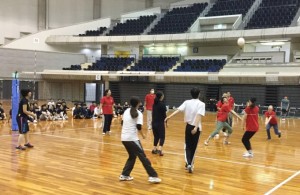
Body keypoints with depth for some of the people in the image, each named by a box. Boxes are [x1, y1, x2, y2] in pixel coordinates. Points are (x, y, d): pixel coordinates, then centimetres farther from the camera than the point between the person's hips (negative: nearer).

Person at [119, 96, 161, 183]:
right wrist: (142, 135, 1)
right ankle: (153, 176, -4)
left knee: (132, 156, 22)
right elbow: (139, 127, -14)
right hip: (132, 138, -7)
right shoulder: (138, 113, -5)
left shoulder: (126, 111, 13)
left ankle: (124, 175, 20)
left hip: (124, 138, 7)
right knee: (143, 157, -3)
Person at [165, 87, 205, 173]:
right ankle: (190, 164, 11)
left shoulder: (187, 102, 1)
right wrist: (196, 127, -28)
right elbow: (199, 115, -22)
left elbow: (178, 110, -11)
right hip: (196, 127, -3)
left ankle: (189, 163, -6)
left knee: (188, 146, 10)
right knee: (193, 147, 9)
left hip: (188, 126, 3)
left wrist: (169, 117, -15)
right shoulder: (201, 104, -9)